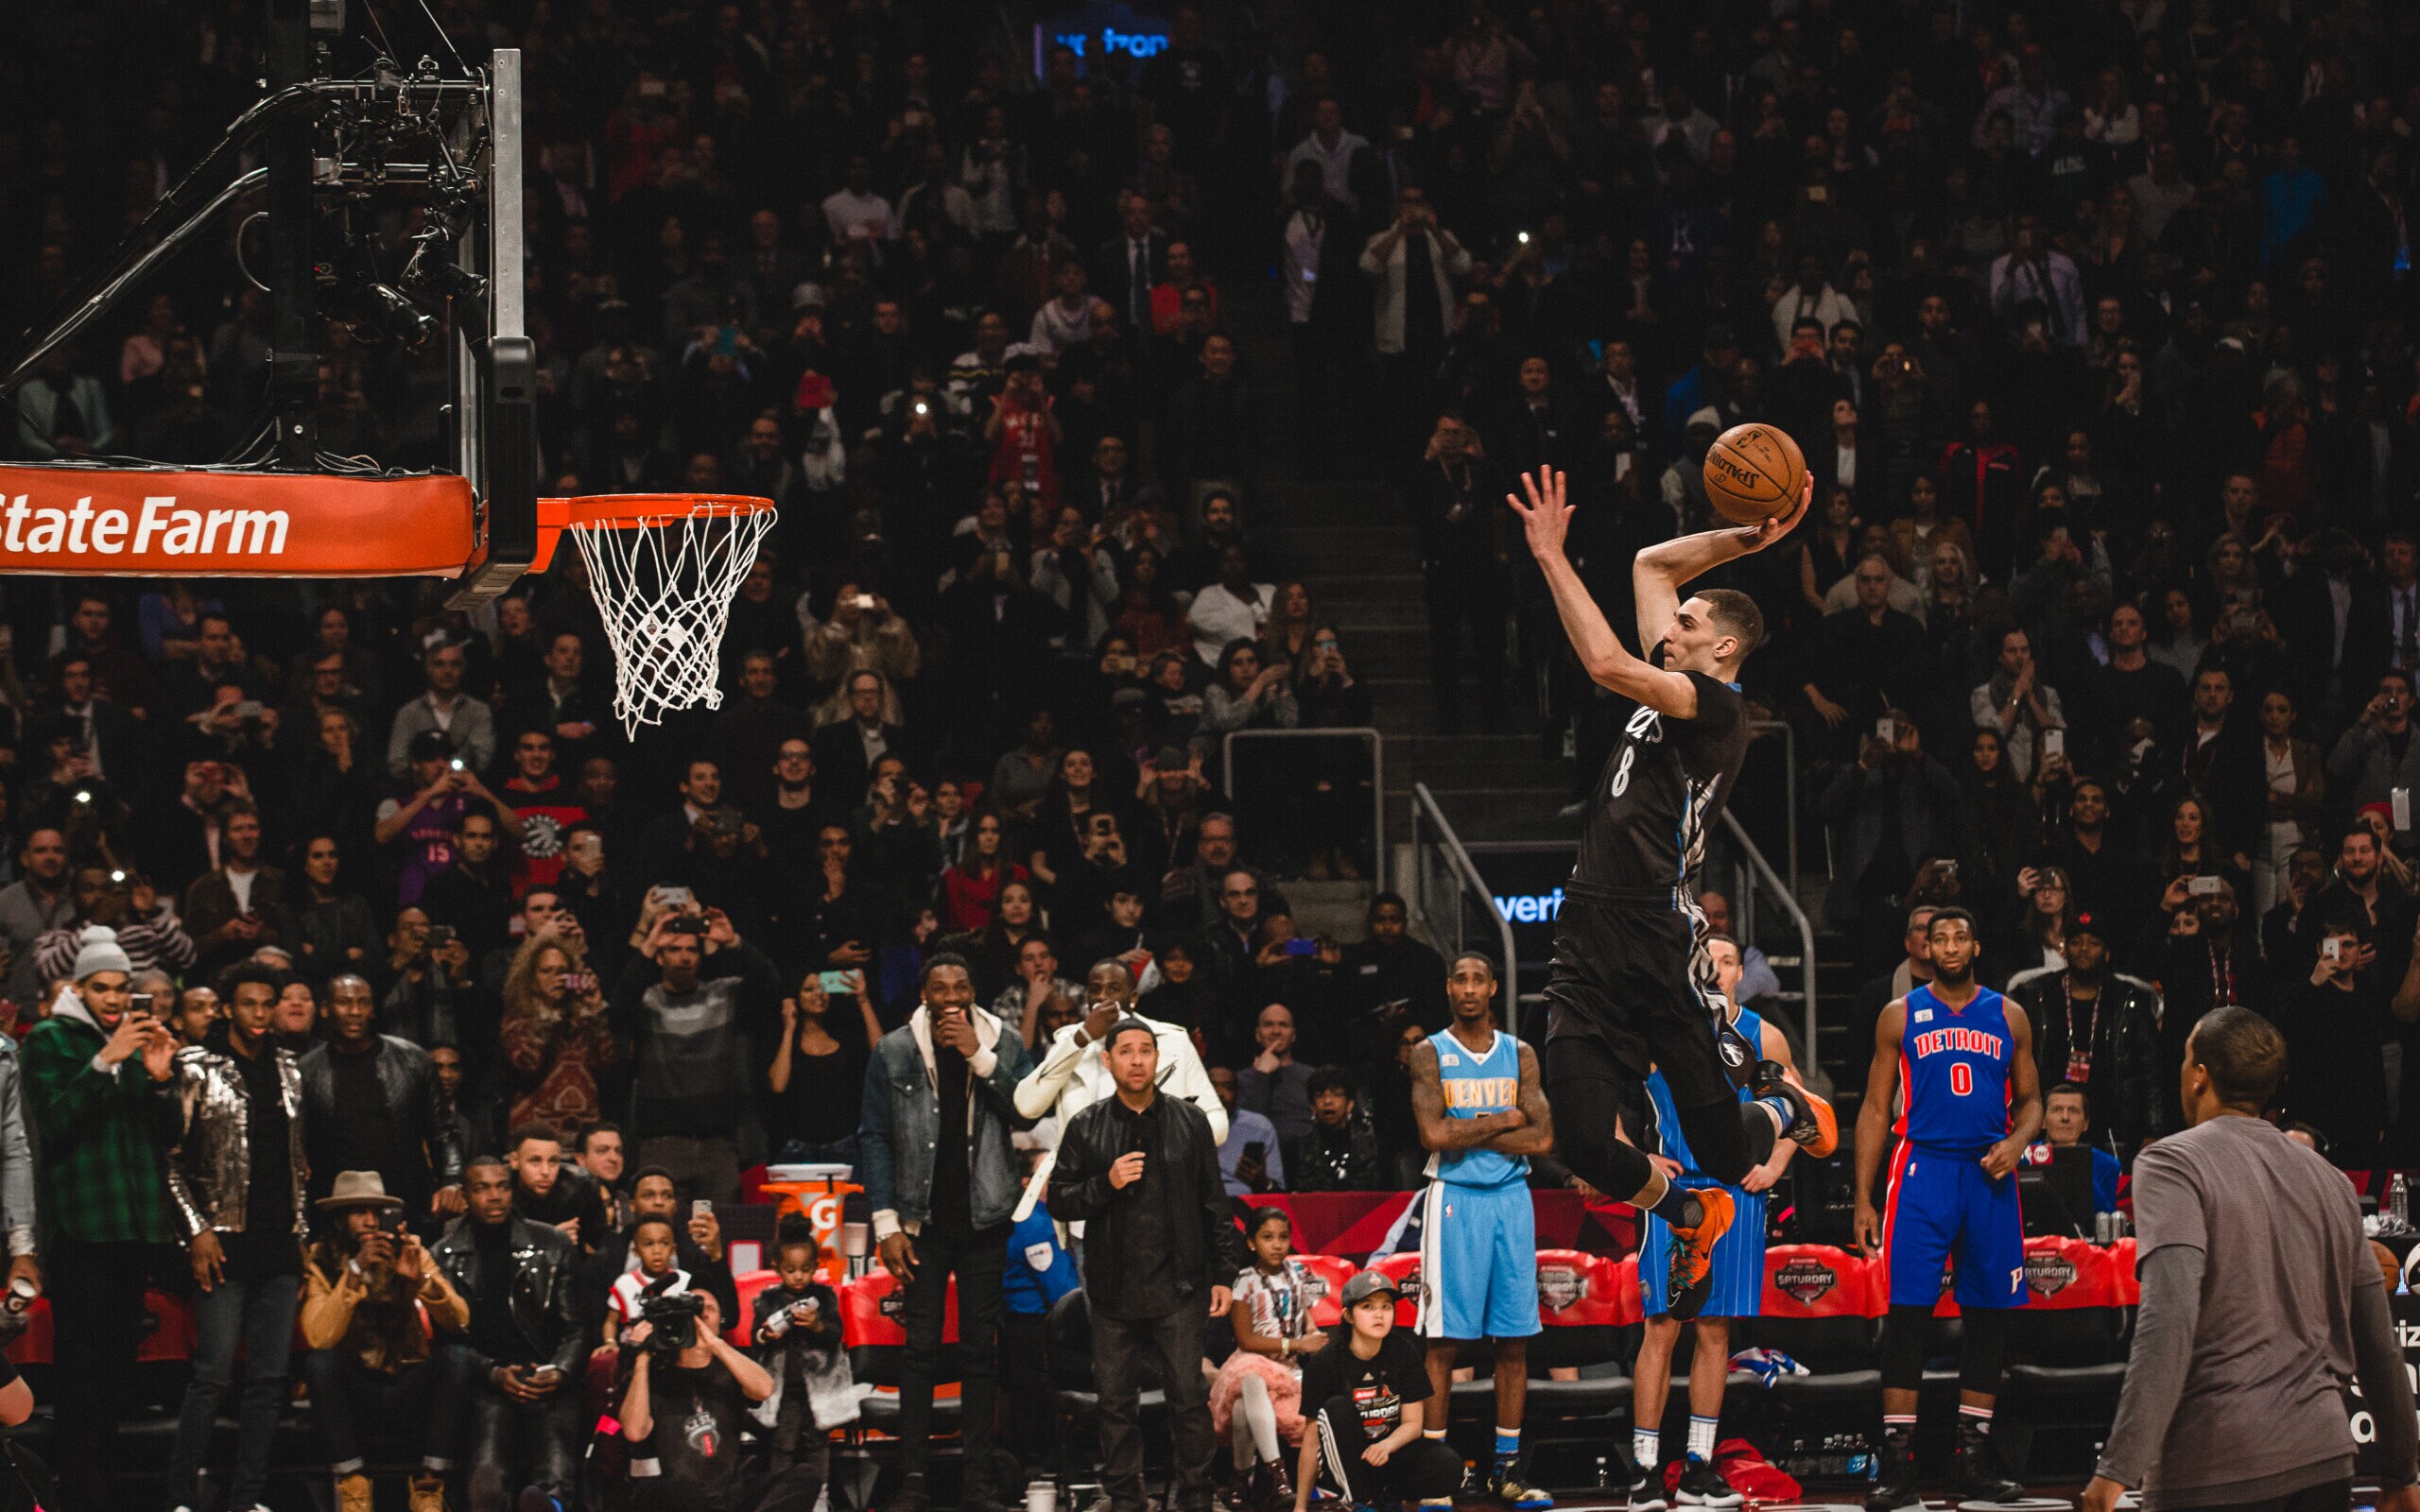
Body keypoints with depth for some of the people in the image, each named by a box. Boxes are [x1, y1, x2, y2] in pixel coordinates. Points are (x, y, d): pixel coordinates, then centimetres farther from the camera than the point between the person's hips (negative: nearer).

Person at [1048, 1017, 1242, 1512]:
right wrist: (1106, 1184, -13)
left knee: (1190, 1398, -3)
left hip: (1177, 1288, -1)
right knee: (1117, 1403, 5)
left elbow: (1215, 1206, 8)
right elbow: (1059, 1201, 4)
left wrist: (1223, 1274, 4)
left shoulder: (1189, 1123, 6)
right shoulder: (1086, 1128, 5)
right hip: (1113, 1291, 1)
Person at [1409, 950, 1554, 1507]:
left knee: (1514, 1340, 3)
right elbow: (1435, 1135, -14)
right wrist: (1502, 1122, -6)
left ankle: (1507, 1467, 8)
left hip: (1511, 1198, 3)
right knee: (1443, 1339, -4)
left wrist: (1468, 1135, -9)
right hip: (1453, 1199, -3)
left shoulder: (1519, 1055, 9)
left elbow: (1543, 1139, -1)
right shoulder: (1431, 1054, 0)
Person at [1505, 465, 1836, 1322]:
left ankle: (1787, 1109, 39)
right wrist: (1747, 540, 18)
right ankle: (1685, 1217, 25)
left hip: (1661, 945, -7)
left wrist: (1552, 557, -17)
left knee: (1724, 1152, 3)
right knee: (1582, 1144, -5)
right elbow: (1651, 565, 28)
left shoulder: (1718, 705, -6)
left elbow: (1607, 665, -21)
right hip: (1590, 946, 7)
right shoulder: (1669, 693, 18)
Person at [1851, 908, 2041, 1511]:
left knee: (1988, 1317, 5)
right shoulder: (1901, 1015, 6)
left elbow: (2029, 1101, 16)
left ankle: (1974, 1459, 13)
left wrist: (2016, 1142, -8)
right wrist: (1863, 1199, -1)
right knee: (1907, 1315, -10)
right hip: (1923, 1170, -2)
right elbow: (1876, 1109, 6)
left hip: (1989, 1174, 2)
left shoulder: (2009, 1016, 11)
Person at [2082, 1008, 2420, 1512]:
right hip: (2322, 1453, 5)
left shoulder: (2172, 1163, -5)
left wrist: (2119, 1466, -22)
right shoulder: (2328, 1180, 14)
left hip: (2215, 1470, -5)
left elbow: (2169, 1316, -19)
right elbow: (2378, 1342, 16)